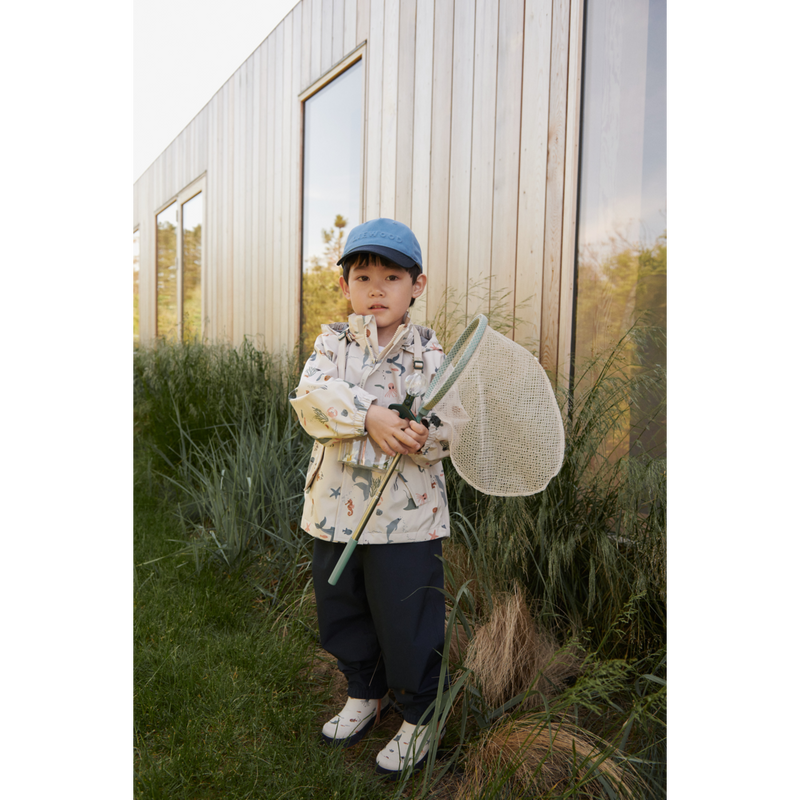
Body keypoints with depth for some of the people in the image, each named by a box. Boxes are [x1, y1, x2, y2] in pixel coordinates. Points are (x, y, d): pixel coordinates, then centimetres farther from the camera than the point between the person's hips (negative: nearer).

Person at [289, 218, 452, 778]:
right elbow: (312, 397, -16)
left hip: (407, 515, -3)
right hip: (338, 509, 4)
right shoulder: (333, 342, 4)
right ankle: (365, 695, 47)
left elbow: (449, 432, -12)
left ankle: (420, 719, 34)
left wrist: (411, 433, -31)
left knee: (408, 620, 7)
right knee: (341, 611, 20)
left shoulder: (430, 352, -4)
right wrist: (369, 416, -29)